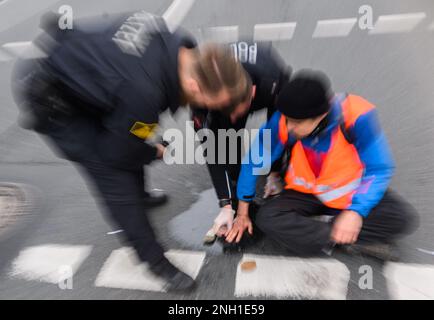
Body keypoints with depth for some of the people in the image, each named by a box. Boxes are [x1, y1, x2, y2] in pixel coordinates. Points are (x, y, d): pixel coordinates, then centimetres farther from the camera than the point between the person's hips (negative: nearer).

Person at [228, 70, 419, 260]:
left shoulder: (356, 116, -27)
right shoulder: (283, 121, -24)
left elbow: (379, 169, -18)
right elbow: (254, 161, -14)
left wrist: (356, 211, -34)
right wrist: (242, 212, -8)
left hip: (351, 192, 0)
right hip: (306, 194, 1)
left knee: (405, 217, -21)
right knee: (267, 219, -23)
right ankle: (357, 242, -17)